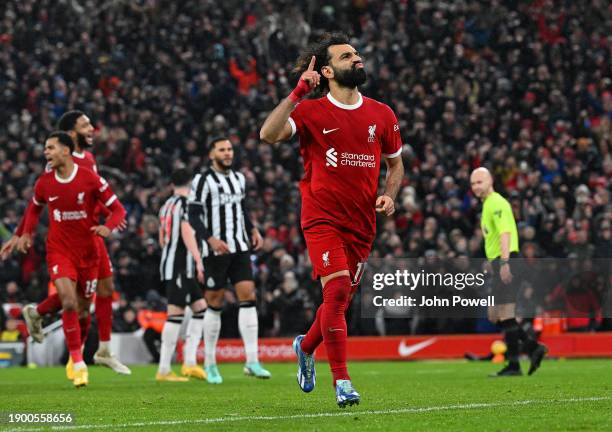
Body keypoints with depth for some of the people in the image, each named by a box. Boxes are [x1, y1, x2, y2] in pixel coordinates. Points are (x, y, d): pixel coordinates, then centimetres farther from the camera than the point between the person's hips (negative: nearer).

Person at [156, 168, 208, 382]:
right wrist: (199, 260, -21)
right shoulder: (186, 203, -8)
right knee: (176, 314, -9)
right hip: (181, 266, -9)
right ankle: (164, 370, -10)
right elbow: (186, 232, -19)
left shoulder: (166, 205, 17)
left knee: (201, 308, 10)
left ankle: (189, 362, 2)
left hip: (168, 262, 9)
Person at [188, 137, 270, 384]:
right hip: (215, 251, -5)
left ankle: (252, 361, -10)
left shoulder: (239, 178, 15)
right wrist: (211, 239, -22)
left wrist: (253, 230, 11)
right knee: (214, 304, 0)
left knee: (248, 297, -7)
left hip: (240, 249, 5)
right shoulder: (203, 180, -5)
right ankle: (210, 364, 11)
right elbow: (193, 217, -10)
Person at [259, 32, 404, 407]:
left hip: (361, 223, 5)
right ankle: (342, 380, -15)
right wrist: (298, 93, -22)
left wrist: (389, 196, 1)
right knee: (337, 290, -19)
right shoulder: (311, 111, -4)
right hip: (322, 217, -4)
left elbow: (396, 164, 20)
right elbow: (269, 134, -21)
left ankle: (306, 346, 41)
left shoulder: (382, 115, 7)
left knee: (342, 299, 11)